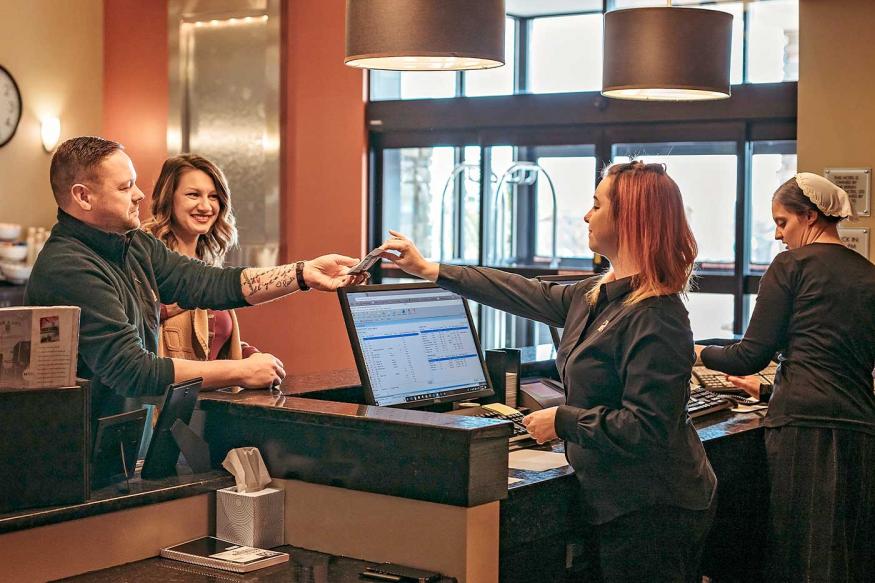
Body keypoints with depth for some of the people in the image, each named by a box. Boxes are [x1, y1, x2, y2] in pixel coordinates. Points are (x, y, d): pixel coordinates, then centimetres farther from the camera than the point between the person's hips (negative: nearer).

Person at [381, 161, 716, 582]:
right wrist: (432, 272, 24)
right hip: (623, 504, 9)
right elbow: (537, 298, 20)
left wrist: (563, 421, -15)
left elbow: (646, 428, -26)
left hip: (652, 512, -9)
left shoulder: (654, 319, -23)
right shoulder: (598, 296, 7)